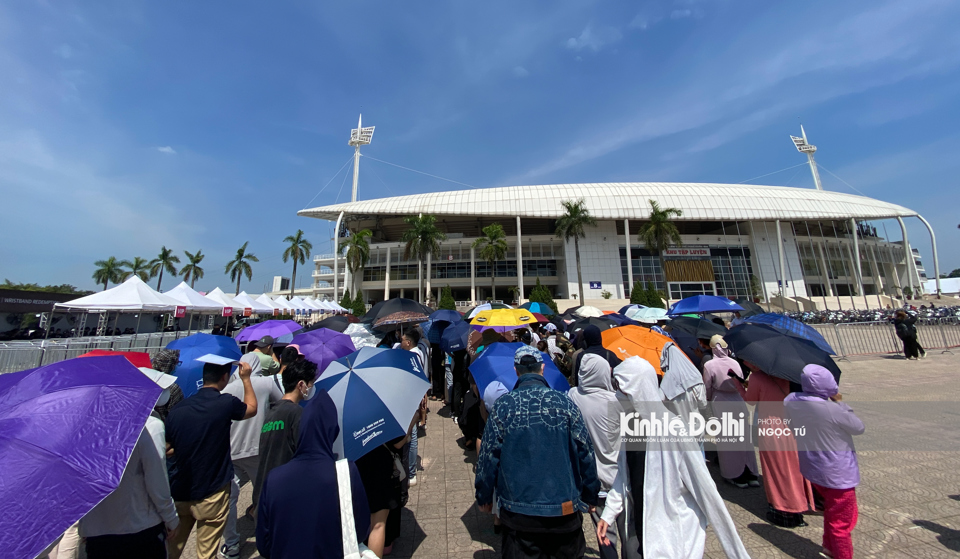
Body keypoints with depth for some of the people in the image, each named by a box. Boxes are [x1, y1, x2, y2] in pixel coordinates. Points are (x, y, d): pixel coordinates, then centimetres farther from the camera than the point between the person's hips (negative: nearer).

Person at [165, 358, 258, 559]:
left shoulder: (177, 409, -4)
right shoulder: (225, 403, -18)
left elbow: (166, 449, 6)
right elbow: (252, 408, 2)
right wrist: (246, 379, 7)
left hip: (179, 491, 5)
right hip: (211, 493, -5)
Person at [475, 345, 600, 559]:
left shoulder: (503, 405, -12)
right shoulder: (564, 402, -11)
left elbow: (488, 456, -7)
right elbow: (586, 452, -5)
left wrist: (484, 498, 7)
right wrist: (590, 497, 9)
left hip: (517, 511, -1)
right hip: (564, 509, 1)